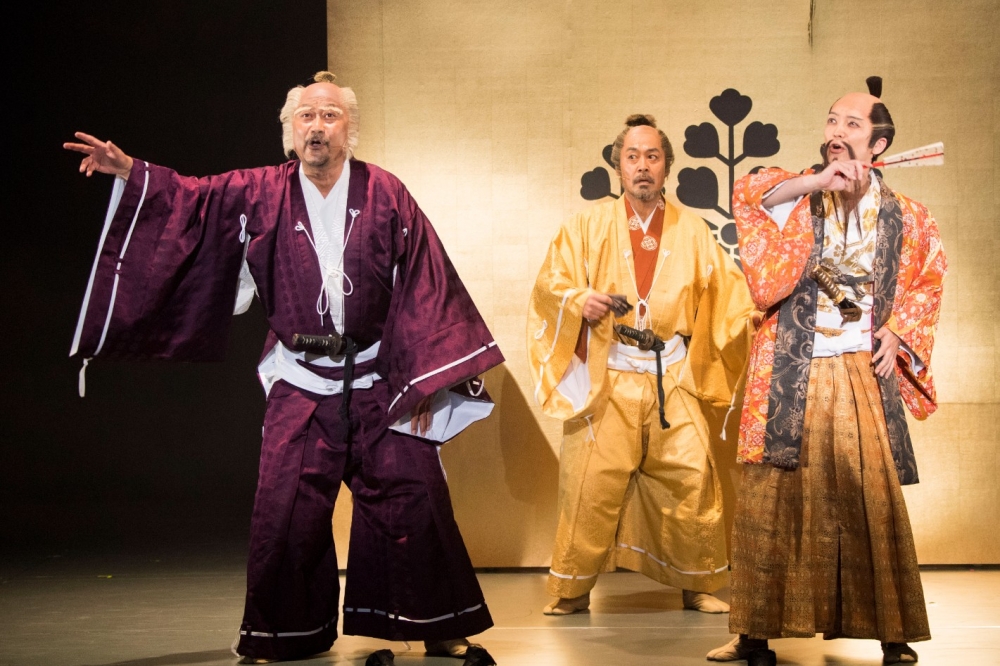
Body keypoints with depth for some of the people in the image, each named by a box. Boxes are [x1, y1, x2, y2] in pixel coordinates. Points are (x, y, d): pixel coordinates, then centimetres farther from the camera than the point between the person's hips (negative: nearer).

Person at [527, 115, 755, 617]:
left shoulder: (691, 230, 10)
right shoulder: (589, 225, 5)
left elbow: (726, 291, 9)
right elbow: (549, 284, 3)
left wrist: (754, 314, -9)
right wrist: (582, 301, -15)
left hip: (672, 378, 2)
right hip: (606, 378, -2)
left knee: (692, 476, -3)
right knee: (591, 482, -4)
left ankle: (697, 585, 15)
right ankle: (572, 590, 11)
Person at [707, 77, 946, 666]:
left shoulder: (903, 216, 6)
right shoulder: (798, 193, 3)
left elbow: (928, 278, 17)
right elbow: (749, 194, -15)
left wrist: (897, 332, 3)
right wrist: (821, 182, -24)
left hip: (862, 374, 0)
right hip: (790, 376, 0)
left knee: (873, 503, -1)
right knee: (770, 502, -1)